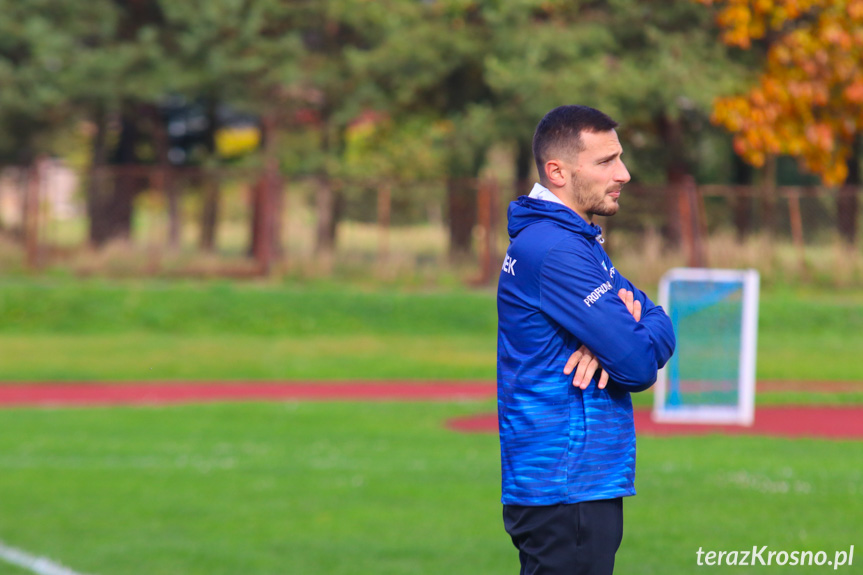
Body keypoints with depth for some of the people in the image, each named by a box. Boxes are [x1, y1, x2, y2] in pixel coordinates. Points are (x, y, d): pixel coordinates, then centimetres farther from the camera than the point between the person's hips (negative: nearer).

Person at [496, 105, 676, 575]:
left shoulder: (575, 240, 16)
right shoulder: (556, 250, -17)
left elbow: (660, 329, 12)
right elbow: (638, 366, -20)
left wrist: (624, 324, -11)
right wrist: (629, 323, 2)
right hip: (566, 494, -10)